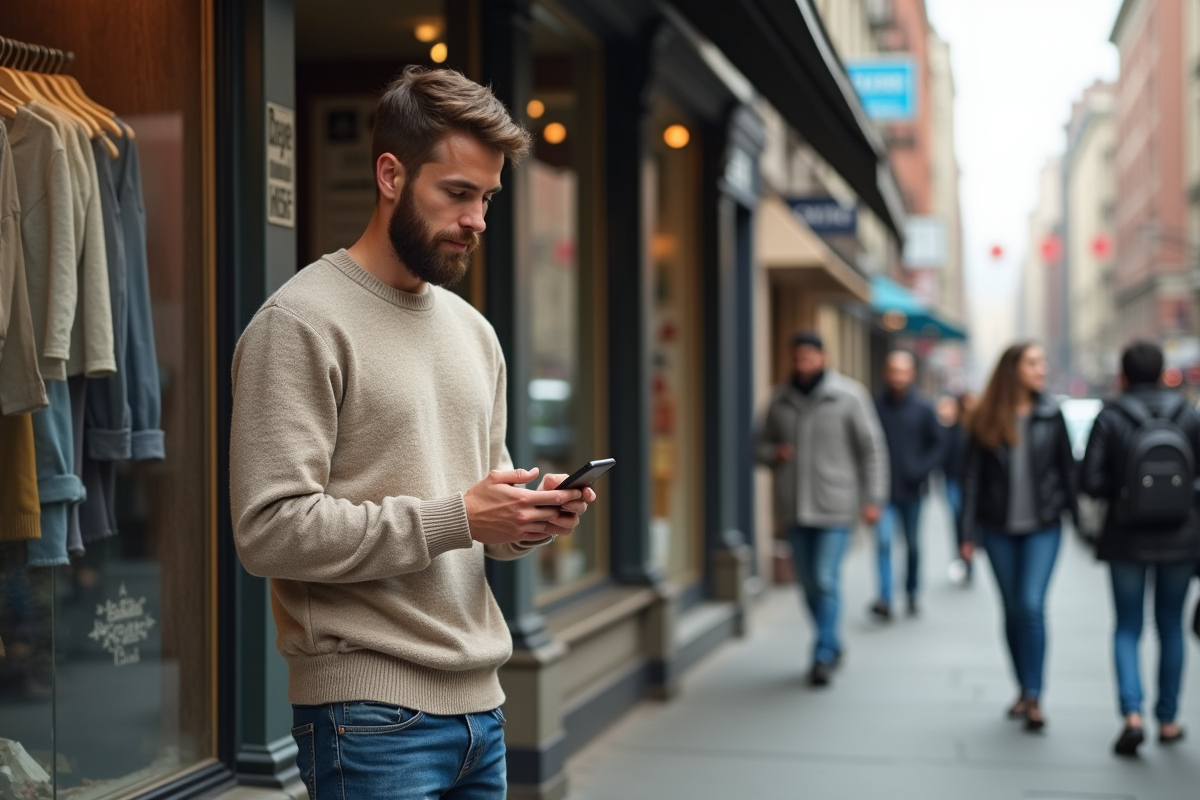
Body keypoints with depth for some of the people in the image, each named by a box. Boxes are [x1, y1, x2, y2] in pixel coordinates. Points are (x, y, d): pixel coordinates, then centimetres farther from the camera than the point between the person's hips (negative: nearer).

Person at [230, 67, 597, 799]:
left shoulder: (473, 331, 15)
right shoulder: (302, 323, -9)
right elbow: (271, 528, -18)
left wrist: (531, 519, -1)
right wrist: (454, 519, -19)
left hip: (480, 703, 7)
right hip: (371, 711, -7)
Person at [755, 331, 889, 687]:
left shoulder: (849, 395, -4)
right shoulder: (780, 399, 6)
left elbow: (872, 448, -2)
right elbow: (761, 443, 16)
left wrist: (873, 498, -7)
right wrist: (774, 453, -7)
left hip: (835, 507, -4)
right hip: (794, 508, 4)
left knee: (826, 580, -10)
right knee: (808, 583, 10)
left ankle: (823, 656, -2)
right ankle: (832, 645, 28)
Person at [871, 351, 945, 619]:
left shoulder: (923, 409, 1)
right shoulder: (875, 406, -2)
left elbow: (937, 445, 5)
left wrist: (922, 469, -10)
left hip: (912, 489, 2)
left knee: (913, 546, 11)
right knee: (883, 541, -15)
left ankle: (912, 595, 27)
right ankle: (885, 599, -19)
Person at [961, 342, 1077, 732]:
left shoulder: (1050, 414, 0)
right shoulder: (987, 420, -1)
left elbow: (1067, 468, 4)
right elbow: (973, 476, 1)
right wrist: (969, 533, -1)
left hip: (1043, 527, -1)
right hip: (1000, 528, 1)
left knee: (1032, 604, -13)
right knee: (1013, 609, 8)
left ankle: (1034, 696, -8)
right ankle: (1024, 689, 22)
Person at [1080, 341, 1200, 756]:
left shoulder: (1110, 418, -7)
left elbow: (1090, 482, -11)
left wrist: (1122, 490, 6)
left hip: (1127, 538, -2)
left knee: (1127, 627, 7)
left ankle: (1132, 713, -11)